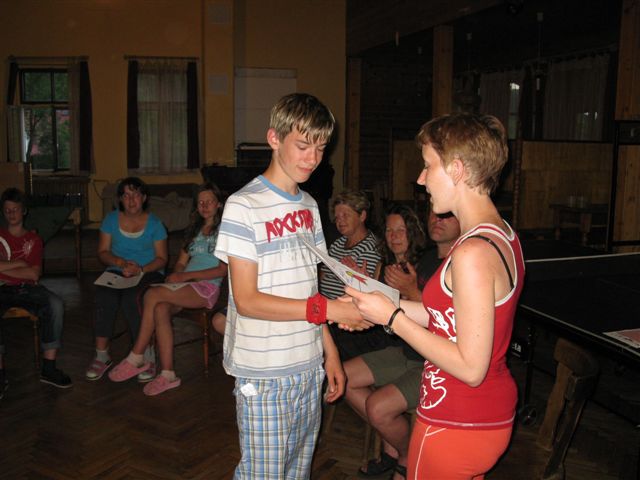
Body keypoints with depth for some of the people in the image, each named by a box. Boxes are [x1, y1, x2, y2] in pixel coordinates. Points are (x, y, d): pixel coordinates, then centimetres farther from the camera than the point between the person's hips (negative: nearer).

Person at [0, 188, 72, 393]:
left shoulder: (33, 239, 16)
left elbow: (34, 274, 0)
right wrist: (20, 263, -2)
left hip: (28, 288, 1)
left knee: (55, 304, -31)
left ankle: (48, 368, -26)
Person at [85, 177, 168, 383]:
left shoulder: (154, 223, 3)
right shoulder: (111, 219, 10)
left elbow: (162, 258, 2)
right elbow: (102, 252, 9)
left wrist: (141, 269, -16)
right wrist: (121, 263, -11)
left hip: (148, 272, -2)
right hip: (117, 272, 2)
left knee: (131, 298, -35)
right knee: (104, 296, -31)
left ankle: (147, 356, -26)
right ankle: (101, 355, -22)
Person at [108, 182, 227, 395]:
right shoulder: (194, 229, 25)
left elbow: (223, 270, -7)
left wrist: (186, 275, -13)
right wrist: (176, 276, -2)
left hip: (207, 287, -6)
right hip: (185, 285, 6)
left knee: (152, 295, -27)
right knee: (160, 310, -29)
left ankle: (136, 358, -17)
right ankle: (167, 375, -28)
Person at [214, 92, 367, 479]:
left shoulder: (309, 205, 10)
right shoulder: (244, 205, -12)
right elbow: (247, 300, -18)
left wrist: (330, 351, 10)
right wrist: (327, 308, -22)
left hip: (309, 368, 7)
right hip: (263, 375, -6)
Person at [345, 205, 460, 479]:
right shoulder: (426, 259, 6)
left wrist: (411, 291, -27)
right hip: (408, 352, 9)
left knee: (378, 407, -21)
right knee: (342, 377, 3)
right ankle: (391, 447, 18)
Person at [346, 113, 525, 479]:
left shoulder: (472, 253, -27)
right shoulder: (503, 234, 3)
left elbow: (470, 367, -25)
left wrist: (393, 318, -19)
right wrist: (383, 305, 6)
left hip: (457, 426, -8)